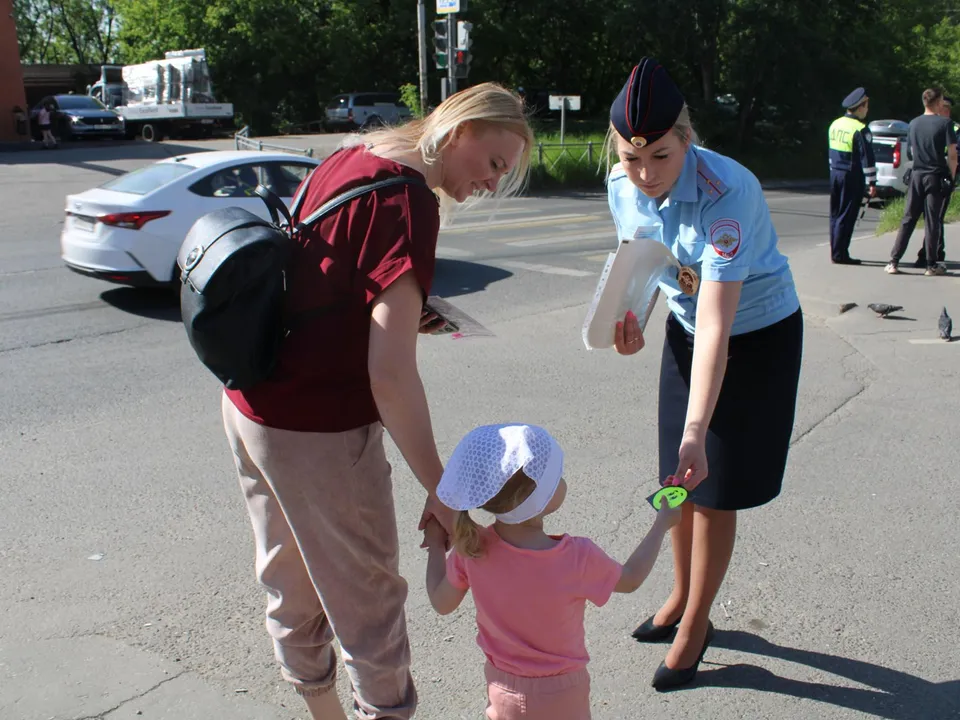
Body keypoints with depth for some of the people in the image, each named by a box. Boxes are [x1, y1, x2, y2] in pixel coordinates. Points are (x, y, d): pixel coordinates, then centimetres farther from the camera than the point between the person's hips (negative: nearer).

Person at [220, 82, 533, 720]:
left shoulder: (350, 158, 8)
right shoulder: (408, 200, -19)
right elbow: (390, 375, -26)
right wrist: (441, 492, -22)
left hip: (249, 405, 10)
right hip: (318, 430, -9)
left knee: (291, 585, 24)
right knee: (368, 598, 9)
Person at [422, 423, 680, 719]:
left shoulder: (471, 547, -21)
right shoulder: (578, 558, -28)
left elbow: (442, 604, -4)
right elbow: (630, 578, -6)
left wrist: (435, 544, 10)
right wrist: (662, 523, 6)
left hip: (502, 689, 3)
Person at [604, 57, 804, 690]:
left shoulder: (726, 194, -35)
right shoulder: (623, 186, -15)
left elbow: (716, 325, -40)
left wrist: (696, 433, -44)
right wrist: (631, 321, -17)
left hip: (758, 336, -6)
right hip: (685, 329, 6)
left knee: (714, 490, 2)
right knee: (678, 479, 14)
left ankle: (695, 624, 24)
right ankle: (682, 599, 38)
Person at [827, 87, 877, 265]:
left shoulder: (835, 124, 9)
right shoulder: (860, 130, -15)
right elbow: (867, 158, -16)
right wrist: (872, 182, -14)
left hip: (835, 174, 8)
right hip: (852, 177, -8)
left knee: (835, 214, 13)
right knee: (846, 216, -4)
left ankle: (836, 251, 19)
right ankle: (839, 254, -3)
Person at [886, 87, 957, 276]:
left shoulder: (914, 123, 7)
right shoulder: (945, 123, -8)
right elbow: (952, 155, -11)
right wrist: (951, 176, -1)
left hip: (916, 175, 4)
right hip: (936, 177, -4)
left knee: (908, 219, 7)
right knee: (932, 221, 1)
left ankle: (893, 262, 1)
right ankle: (931, 265, 6)